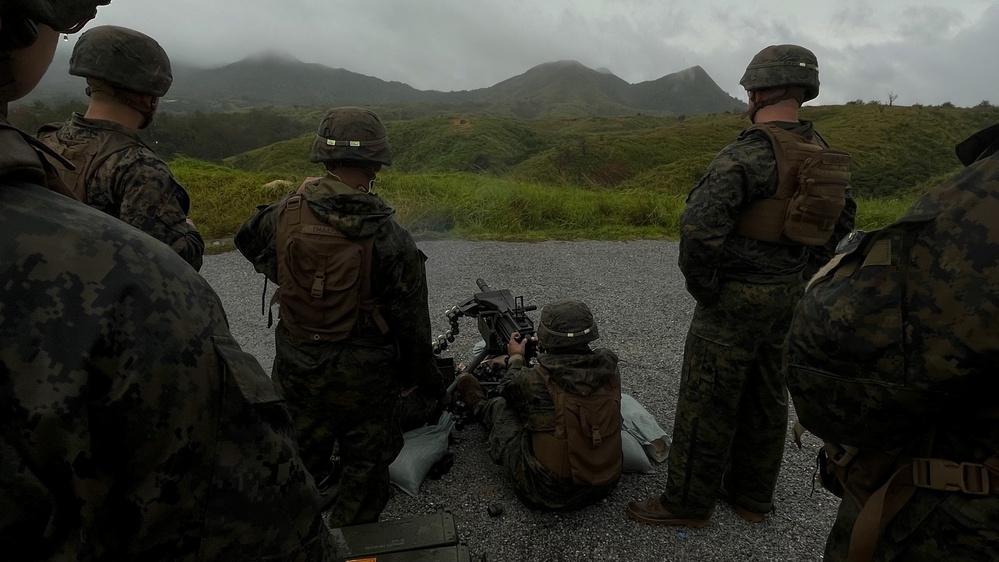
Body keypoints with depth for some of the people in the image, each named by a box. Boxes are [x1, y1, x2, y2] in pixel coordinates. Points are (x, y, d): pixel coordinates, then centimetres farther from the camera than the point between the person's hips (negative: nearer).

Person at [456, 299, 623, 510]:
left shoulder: (536, 380, -25)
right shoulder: (609, 370, -13)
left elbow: (508, 389, 0)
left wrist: (516, 358, 19)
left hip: (547, 493, -5)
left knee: (501, 405, 16)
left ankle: (480, 407, 51)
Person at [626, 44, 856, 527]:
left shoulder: (751, 153, -22)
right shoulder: (817, 153, 6)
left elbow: (699, 223, -32)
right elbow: (843, 216, 19)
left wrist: (702, 288, -18)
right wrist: (802, 273, 18)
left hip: (737, 299, -9)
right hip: (786, 296, 9)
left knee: (707, 402, 3)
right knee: (764, 396, 17)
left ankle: (687, 503, 17)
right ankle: (751, 495, 33)